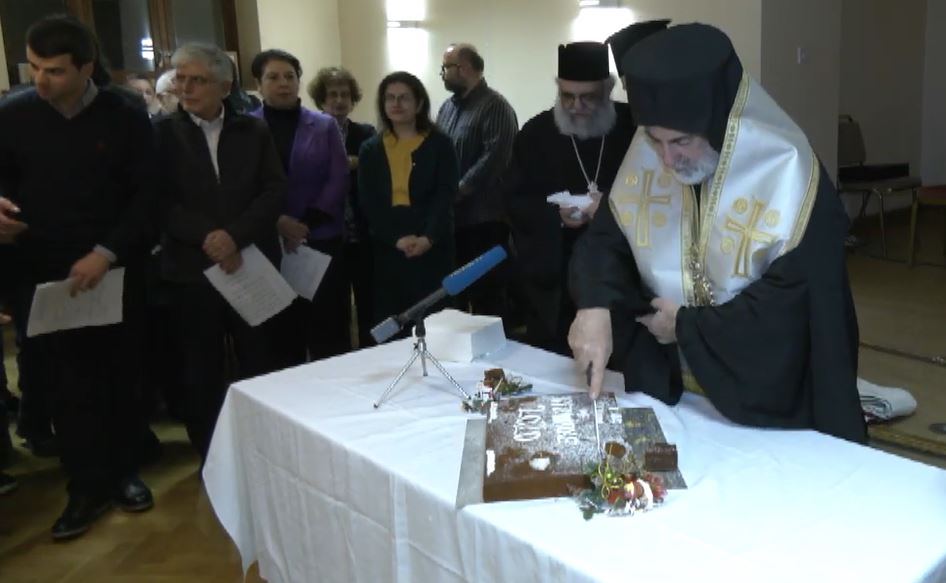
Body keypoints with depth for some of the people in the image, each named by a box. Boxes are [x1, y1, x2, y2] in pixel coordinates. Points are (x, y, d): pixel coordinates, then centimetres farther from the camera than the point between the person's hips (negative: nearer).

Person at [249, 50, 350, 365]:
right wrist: (276, 221, -15)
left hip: (322, 240, 1)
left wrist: (306, 223, -10)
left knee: (328, 328, 0)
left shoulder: (324, 126, 8)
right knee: (281, 330, 4)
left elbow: (338, 179, 1)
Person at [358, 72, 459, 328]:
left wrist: (428, 237, -20)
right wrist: (397, 238, -13)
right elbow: (368, 202, 2)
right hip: (386, 247, 2)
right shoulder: (370, 149, 11)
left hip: (432, 245, -2)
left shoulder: (439, 144, 4)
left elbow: (445, 195, -5)